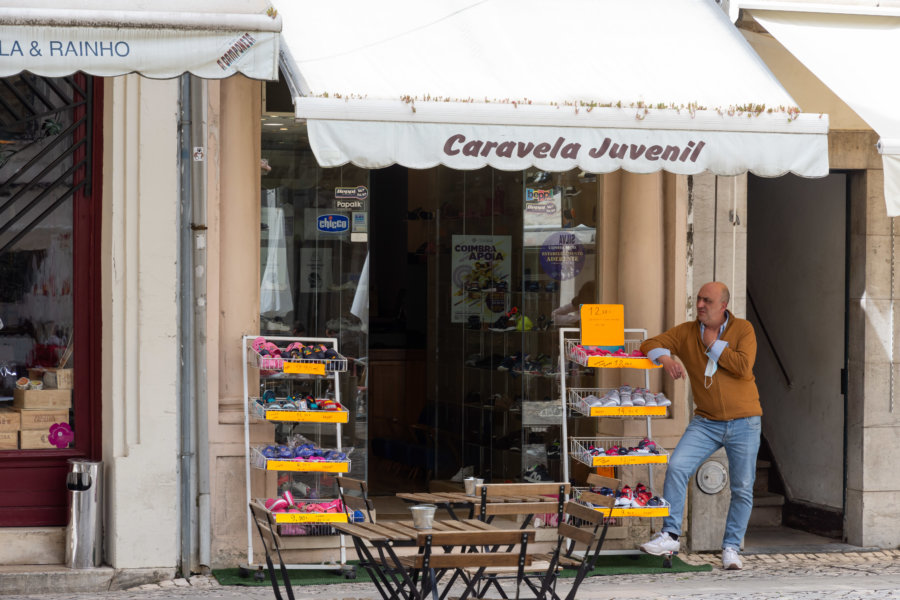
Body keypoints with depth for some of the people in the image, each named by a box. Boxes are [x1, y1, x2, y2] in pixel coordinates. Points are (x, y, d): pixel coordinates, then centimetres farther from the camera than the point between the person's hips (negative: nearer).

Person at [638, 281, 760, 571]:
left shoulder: (743, 330, -5)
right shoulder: (686, 332, 3)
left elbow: (743, 367, -18)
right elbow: (651, 344, 1)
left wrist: (713, 345, -13)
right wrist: (666, 358, -19)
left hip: (743, 423, -2)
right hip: (706, 422, 2)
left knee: (742, 489, 1)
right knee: (676, 466, -18)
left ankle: (731, 547, 15)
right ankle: (670, 535, -14)